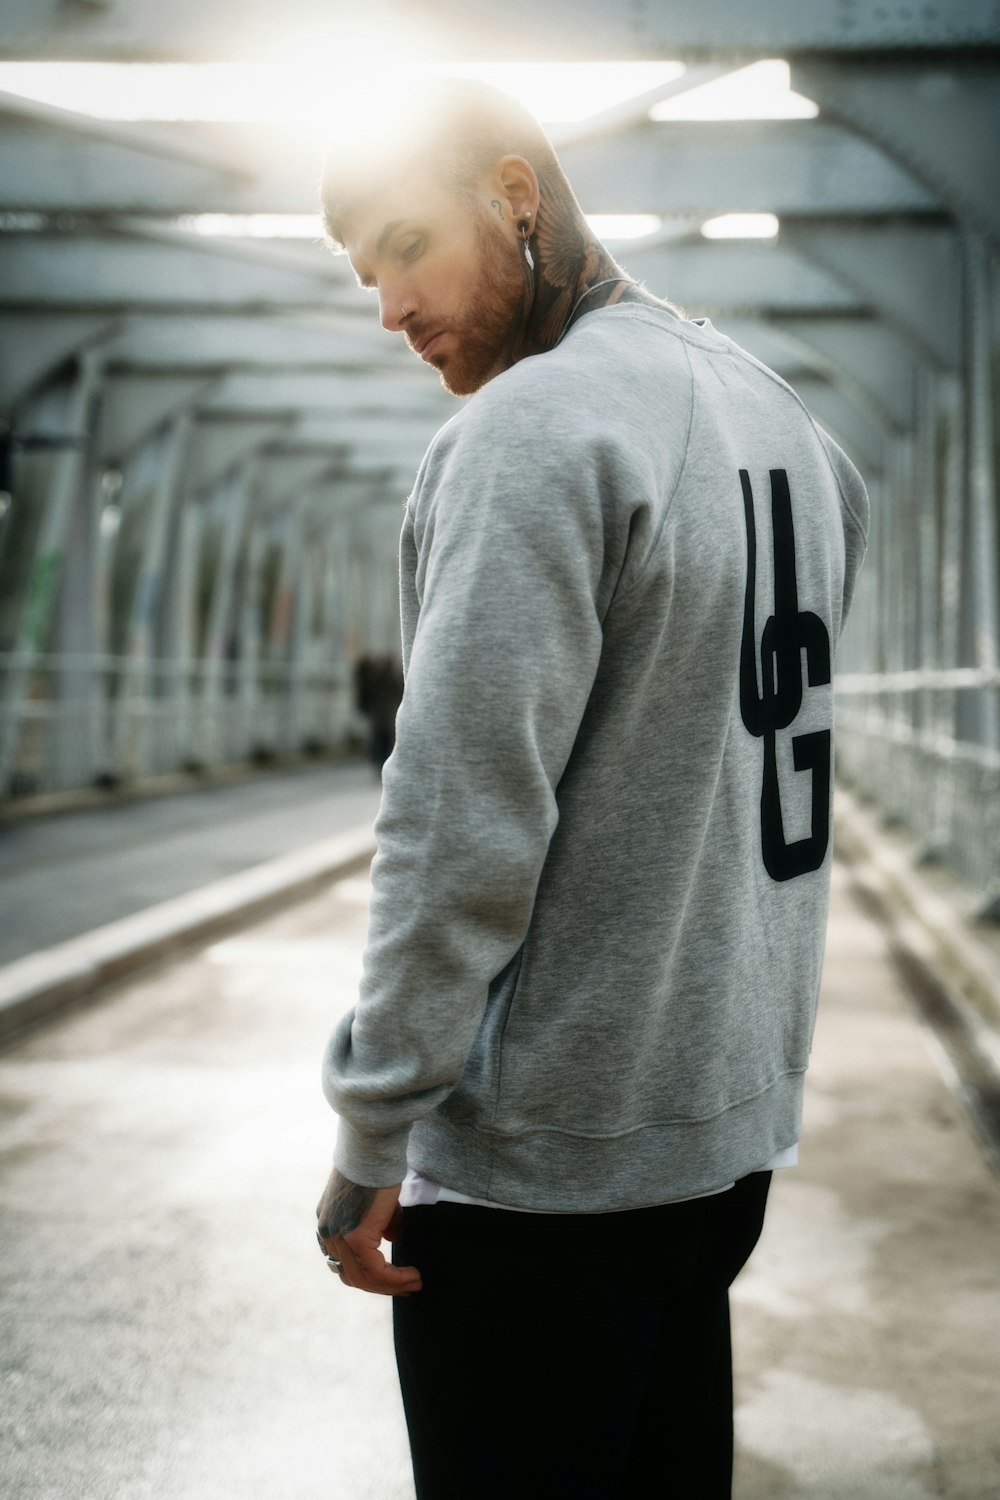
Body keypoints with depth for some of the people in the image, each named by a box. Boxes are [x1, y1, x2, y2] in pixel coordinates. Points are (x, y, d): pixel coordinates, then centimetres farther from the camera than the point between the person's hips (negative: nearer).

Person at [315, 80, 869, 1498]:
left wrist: (372, 1133, -13)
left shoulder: (535, 428, -16)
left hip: (543, 1162, -8)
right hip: (736, 1123, 9)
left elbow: (465, 821, -21)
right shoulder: (789, 420, 11)